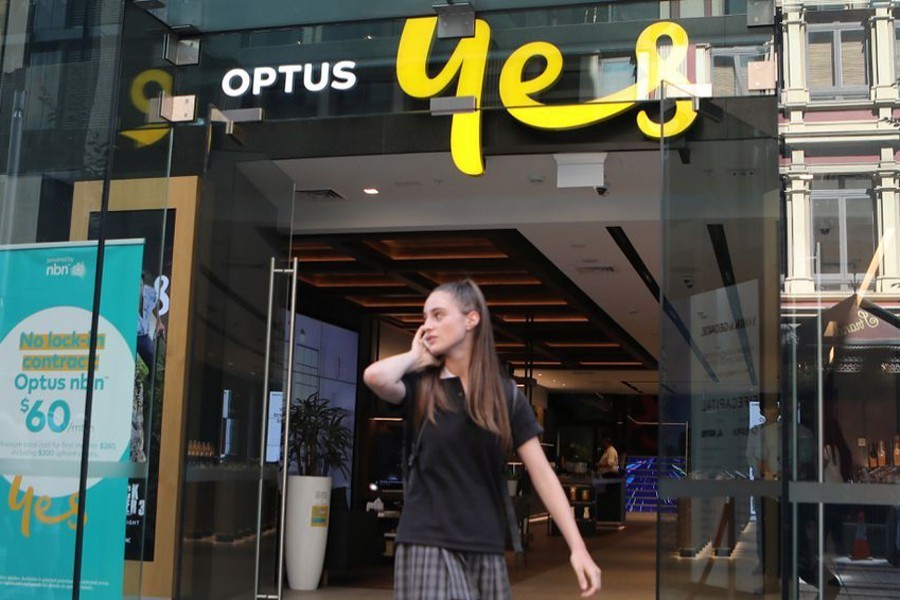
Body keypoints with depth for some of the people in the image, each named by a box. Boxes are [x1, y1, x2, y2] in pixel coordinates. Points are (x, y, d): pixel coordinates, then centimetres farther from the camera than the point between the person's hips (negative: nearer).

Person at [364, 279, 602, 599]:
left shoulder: (505, 394, 4)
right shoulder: (420, 386, 1)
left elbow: (542, 473, 0)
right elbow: (375, 377, -23)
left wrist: (577, 547, -7)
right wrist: (417, 356, -3)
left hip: (486, 550, 2)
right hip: (428, 546, -2)